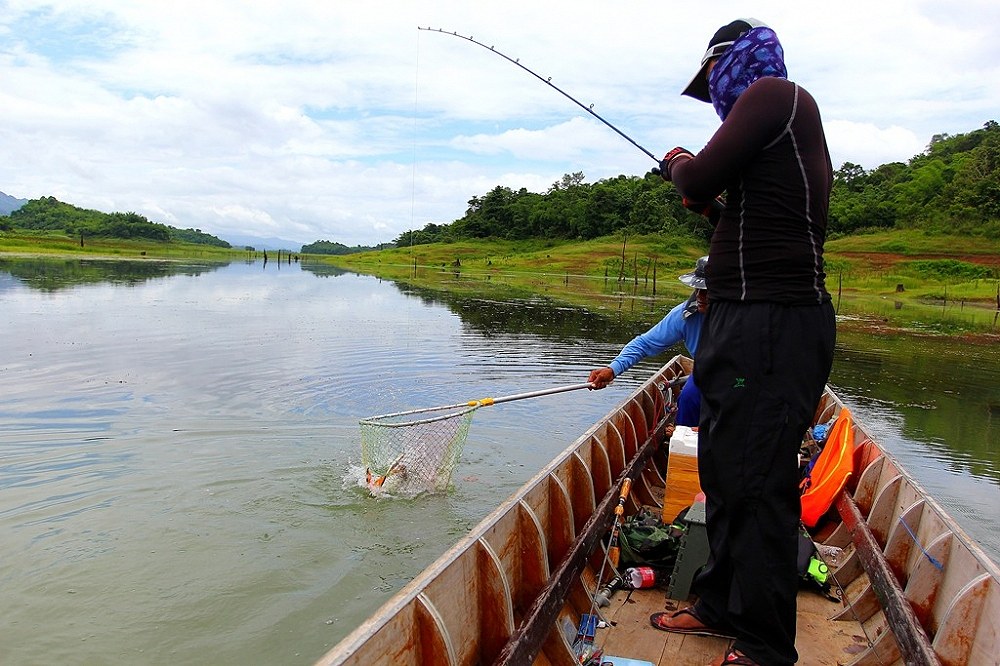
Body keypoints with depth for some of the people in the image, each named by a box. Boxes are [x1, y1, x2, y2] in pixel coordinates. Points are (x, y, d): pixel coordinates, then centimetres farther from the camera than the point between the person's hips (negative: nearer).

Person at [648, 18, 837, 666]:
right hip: (747, 322, 11)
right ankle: (722, 606, 31)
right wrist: (695, 174, 24)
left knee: (758, 484, -4)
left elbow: (699, 181, -12)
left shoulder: (775, 94, -6)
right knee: (724, 470, 16)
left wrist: (681, 165, 8)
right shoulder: (785, 115, 22)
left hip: (772, 324, -11)